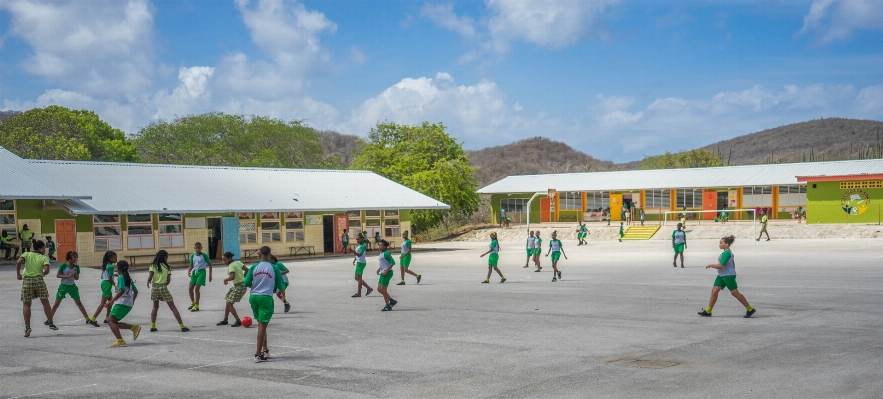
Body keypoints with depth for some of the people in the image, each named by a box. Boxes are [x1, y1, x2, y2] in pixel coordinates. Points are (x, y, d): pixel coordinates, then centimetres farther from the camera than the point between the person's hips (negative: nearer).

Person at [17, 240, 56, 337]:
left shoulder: (27, 254, 8)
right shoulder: (44, 258, 4)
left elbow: (19, 262, -10)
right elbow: (46, 270, -10)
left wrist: (18, 274, 0)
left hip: (27, 280, 1)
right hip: (39, 280, -1)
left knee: (26, 304, 7)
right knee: (45, 302, 13)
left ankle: (27, 326, -3)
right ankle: (51, 323, 19)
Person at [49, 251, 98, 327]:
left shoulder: (76, 267, -2)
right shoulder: (63, 265, -12)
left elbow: (77, 278, 2)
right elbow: (57, 275, -12)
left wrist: (75, 273, -18)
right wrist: (67, 276, -22)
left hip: (72, 286, 3)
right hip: (63, 286, -3)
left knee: (79, 303, 2)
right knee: (57, 303, 3)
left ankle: (88, 320, 2)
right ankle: (50, 319, 18)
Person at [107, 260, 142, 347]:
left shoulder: (121, 277, -8)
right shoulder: (129, 278, 18)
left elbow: (122, 290, -22)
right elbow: (135, 291, 25)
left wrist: (112, 301, -22)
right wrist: (132, 301, 33)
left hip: (122, 303, -9)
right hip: (129, 304, 9)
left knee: (111, 321, -9)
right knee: (114, 322, 13)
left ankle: (120, 341, -21)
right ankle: (134, 327, 4)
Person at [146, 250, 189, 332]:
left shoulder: (153, 266, 1)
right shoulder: (167, 267, 0)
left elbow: (149, 278, -7)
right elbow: (169, 281, 0)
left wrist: (148, 283, 12)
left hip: (154, 288, 2)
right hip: (163, 287, -2)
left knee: (155, 307, 21)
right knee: (173, 307, 3)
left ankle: (152, 326, 13)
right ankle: (182, 326, 1)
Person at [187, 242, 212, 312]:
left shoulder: (204, 256, -6)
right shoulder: (192, 256, 7)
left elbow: (209, 265, -1)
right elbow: (191, 266, 12)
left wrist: (210, 275, -5)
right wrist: (189, 271, -9)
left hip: (201, 272, -5)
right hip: (194, 272, 5)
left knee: (196, 288, -11)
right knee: (190, 288, 3)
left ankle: (197, 306, -3)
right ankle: (193, 302, 27)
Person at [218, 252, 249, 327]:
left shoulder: (231, 266, -18)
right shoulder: (238, 262, 8)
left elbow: (232, 277, -31)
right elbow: (247, 270, 9)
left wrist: (225, 280, -14)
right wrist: (242, 277, 18)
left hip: (239, 287, -10)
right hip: (236, 286, 10)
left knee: (229, 304, -6)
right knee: (228, 303, 15)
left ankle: (238, 321, -1)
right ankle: (225, 320, 25)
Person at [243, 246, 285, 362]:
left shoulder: (254, 267, -1)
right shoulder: (274, 269, -3)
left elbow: (246, 283, -2)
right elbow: (280, 286, 4)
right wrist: (274, 288, 26)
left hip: (253, 297, 3)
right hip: (266, 298, -3)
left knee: (261, 324, 16)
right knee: (262, 325, -2)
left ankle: (265, 350, 22)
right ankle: (258, 354, -4)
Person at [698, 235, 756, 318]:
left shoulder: (726, 253, -19)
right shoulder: (728, 252, 13)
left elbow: (721, 266, -24)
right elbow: (733, 265, 22)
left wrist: (710, 265, -11)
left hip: (728, 276, -10)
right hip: (721, 276, 10)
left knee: (735, 292, -3)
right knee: (714, 290, 2)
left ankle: (750, 309, 8)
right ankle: (708, 311, 3)